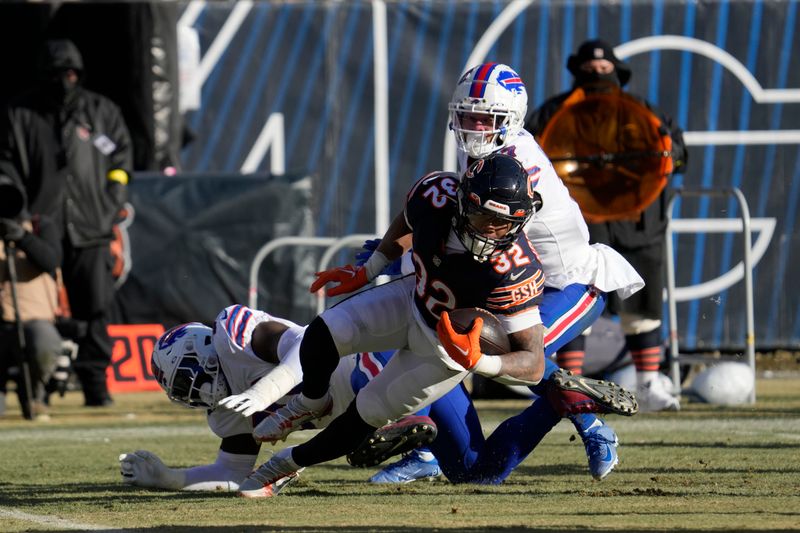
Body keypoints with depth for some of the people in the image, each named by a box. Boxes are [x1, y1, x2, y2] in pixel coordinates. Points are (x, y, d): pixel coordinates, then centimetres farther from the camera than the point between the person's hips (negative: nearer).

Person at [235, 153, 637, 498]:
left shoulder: (514, 273, -42)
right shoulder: (436, 195, -29)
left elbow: (533, 364, -39)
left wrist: (479, 363, -56)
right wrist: (367, 272, 7)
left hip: (451, 343, -4)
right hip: (415, 298, 4)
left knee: (367, 414, 6)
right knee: (321, 338, -13)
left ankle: (291, 462, 34)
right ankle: (312, 402, 22)